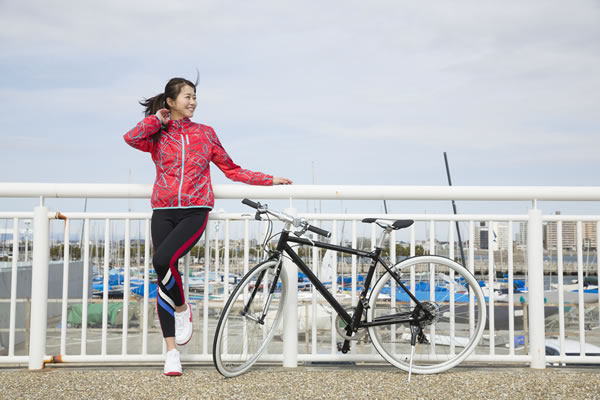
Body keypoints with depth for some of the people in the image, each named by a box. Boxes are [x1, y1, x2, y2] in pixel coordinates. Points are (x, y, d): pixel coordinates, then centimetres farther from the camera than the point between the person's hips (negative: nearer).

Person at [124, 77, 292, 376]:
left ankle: (182, 309, 1)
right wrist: (157, 120, 1)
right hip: (163, 213, 2)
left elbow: (231, 170, 16)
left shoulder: (204, 133, 13)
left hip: (195, 211, -1)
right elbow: (131, 138, -13)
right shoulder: (157, 136, 10)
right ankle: (171, 353, 8)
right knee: (163, 277, -1)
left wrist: (269, 180, 13)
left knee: (163, 260, -27)